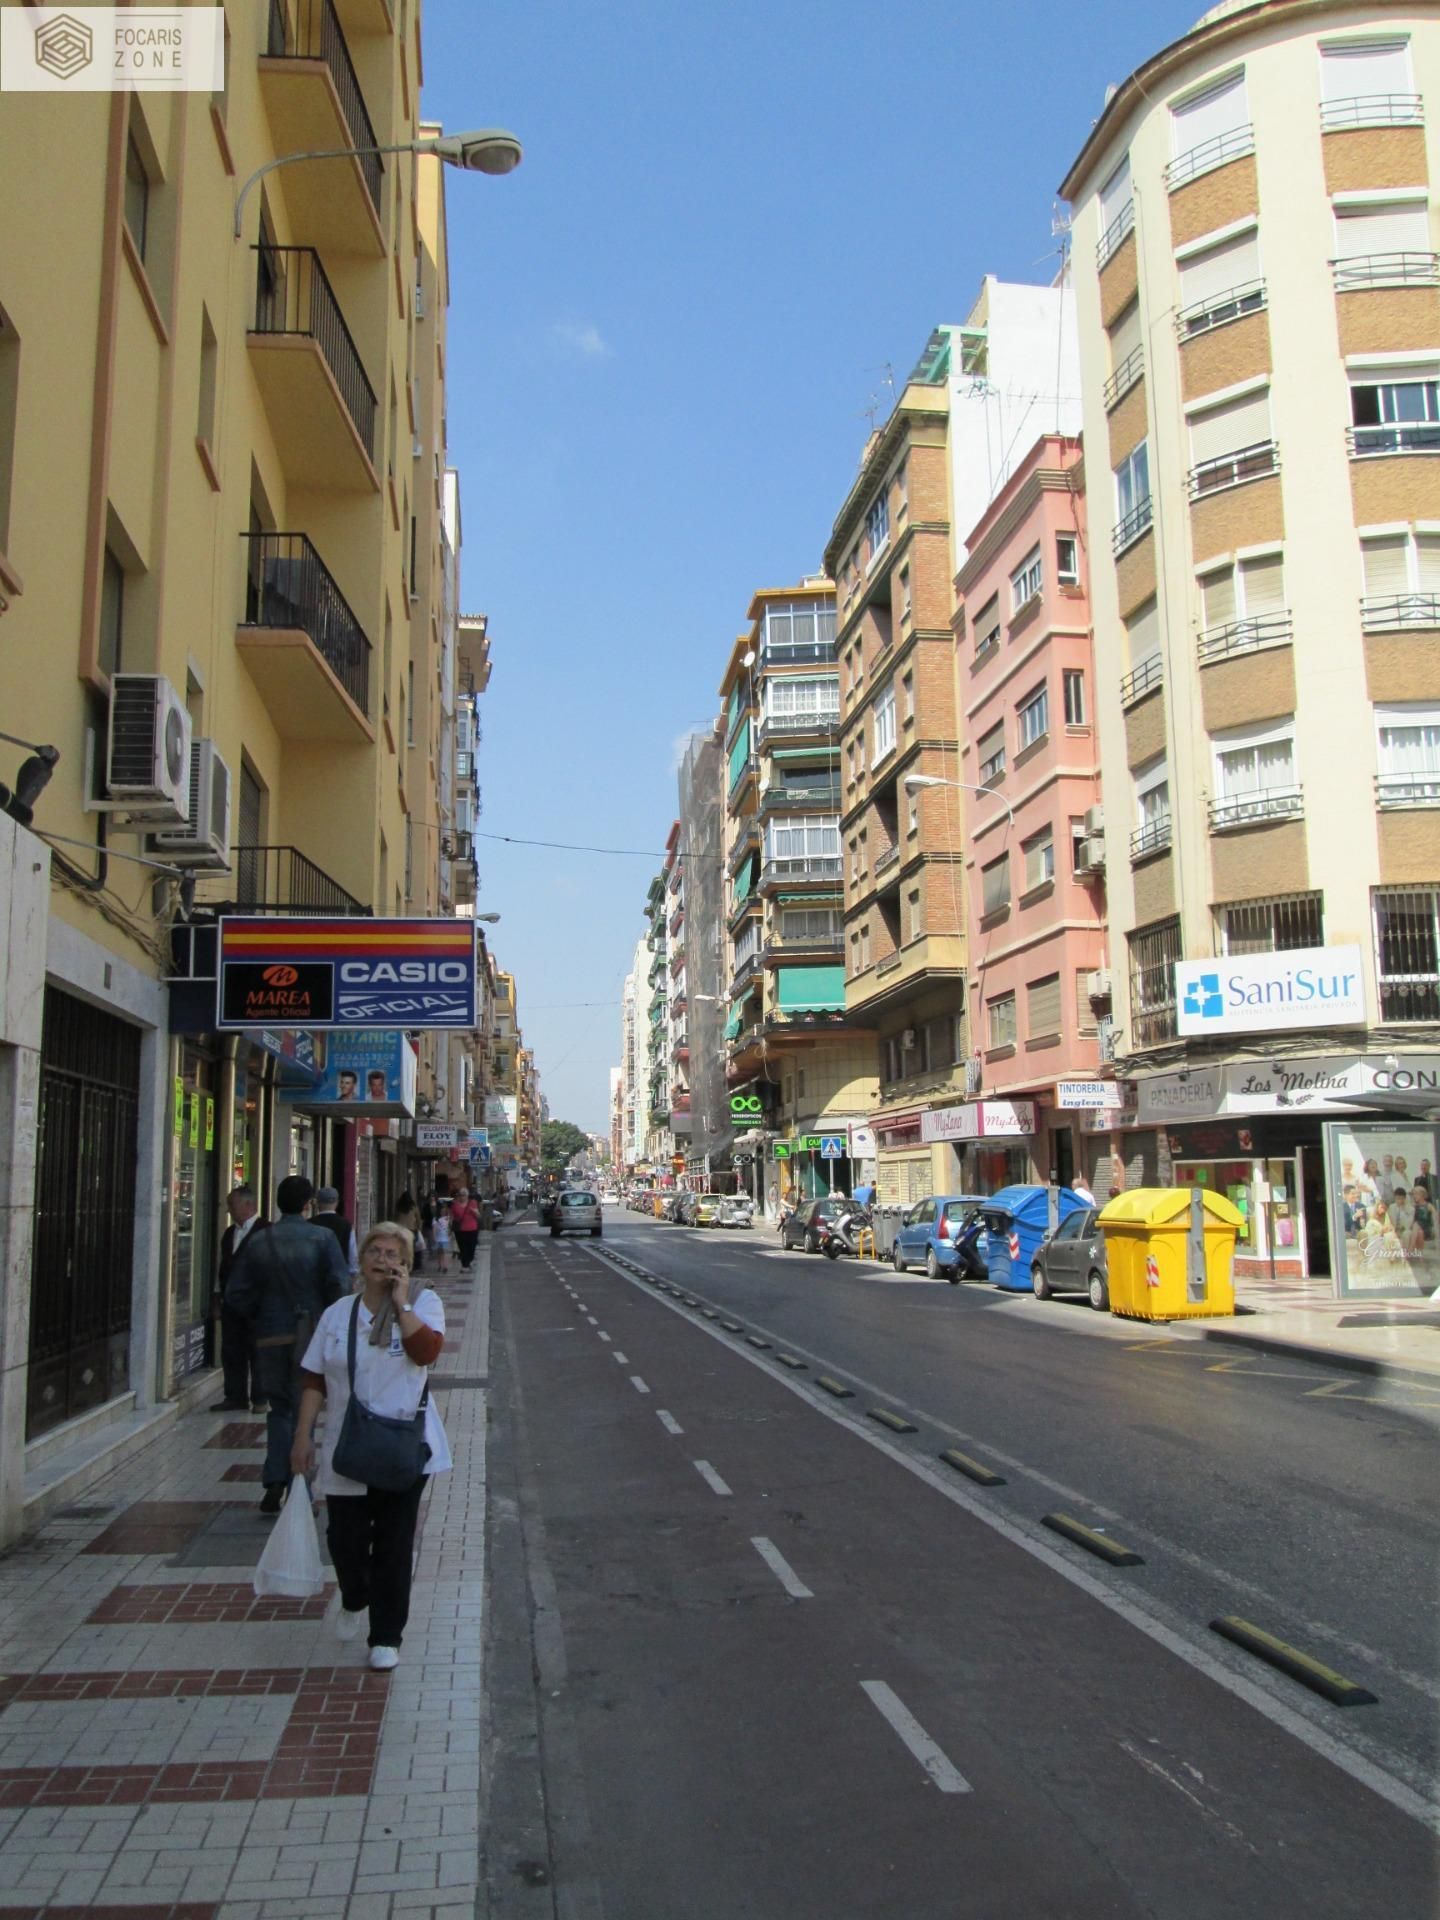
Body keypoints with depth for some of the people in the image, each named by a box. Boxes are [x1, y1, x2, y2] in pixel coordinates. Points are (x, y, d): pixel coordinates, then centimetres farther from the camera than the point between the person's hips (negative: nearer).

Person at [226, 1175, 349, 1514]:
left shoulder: (258, 1241, 3)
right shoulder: (321, 1238, -6)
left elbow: (236, 1292, 1)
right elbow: (339, 1285, -15)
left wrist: (259, 1317, 14)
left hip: (270, 1336, 3)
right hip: (311, 1334, -3)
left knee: (280, 1408, 17)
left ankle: (275, 1481, 6)